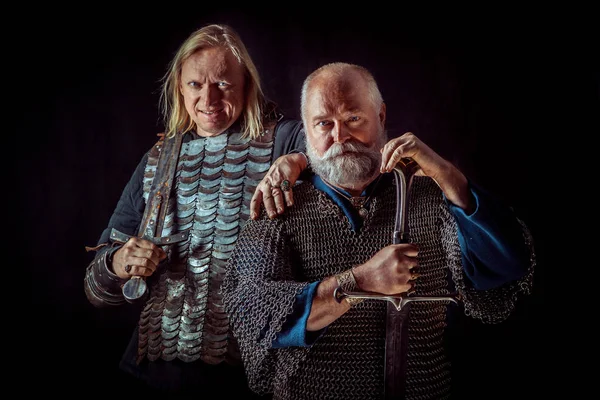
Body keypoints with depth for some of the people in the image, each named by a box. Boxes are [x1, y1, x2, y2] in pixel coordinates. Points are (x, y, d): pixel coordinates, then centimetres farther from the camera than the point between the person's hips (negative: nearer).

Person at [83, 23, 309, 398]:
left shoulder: (280, 139, -6)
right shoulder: (158, 161, 4)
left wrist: (296, 160, -41)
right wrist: (118, 266, -15)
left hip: (252, 369, -3)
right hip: (160, 367, 4)